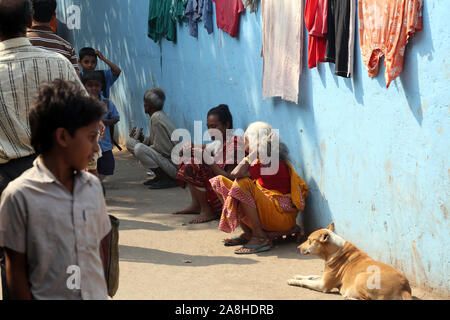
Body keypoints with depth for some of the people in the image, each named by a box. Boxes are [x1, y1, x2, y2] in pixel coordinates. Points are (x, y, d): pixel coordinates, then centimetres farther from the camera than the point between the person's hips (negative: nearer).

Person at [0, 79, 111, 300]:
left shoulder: (93, 186, 4)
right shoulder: (20, 195, -11)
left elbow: (101, 246, 10)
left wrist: (102, 291, 10)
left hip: (97, 294, 4)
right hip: (48, 296, -4)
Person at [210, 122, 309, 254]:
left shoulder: (270, 163, -17)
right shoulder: (261, 161, 13)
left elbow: (237, 173, -28)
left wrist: (252, 154, -18)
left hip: (282, 216, -10)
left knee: (242, 183, -30)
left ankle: (260, 238, -22)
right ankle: (248, 234, 4)